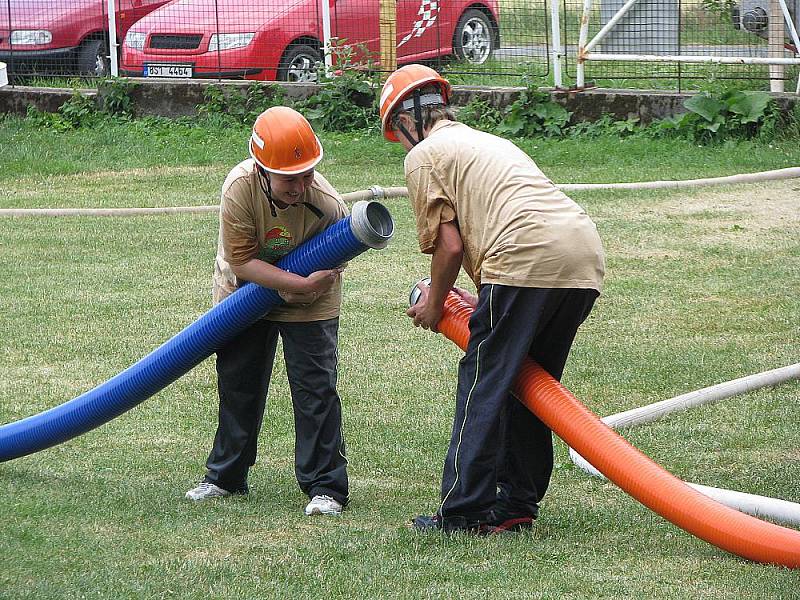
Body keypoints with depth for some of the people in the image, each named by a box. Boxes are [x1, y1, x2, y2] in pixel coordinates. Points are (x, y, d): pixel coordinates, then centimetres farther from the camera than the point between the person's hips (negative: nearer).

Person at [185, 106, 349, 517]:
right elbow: (242, 262, -27)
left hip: (308, 299, -2)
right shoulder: (239, 188, -34)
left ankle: (326, 487, -3)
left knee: (315, 387, -10)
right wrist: (300, 283, -35)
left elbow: (329, 271, -18)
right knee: (237, 383, 12)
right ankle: (226, 475, 29)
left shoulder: (327, 204, -33)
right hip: (244, 290, 2)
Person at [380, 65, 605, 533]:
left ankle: (464, 512, -1)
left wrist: (434, 304, 18)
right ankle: (518, 504, 20)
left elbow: (449, 245, 2)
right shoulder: (489, 141, 35)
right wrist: (483, 301, 36)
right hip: (587, 253, 8)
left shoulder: (424, 155, 9)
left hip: (529, 260, -8)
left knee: (483, 386, -1)